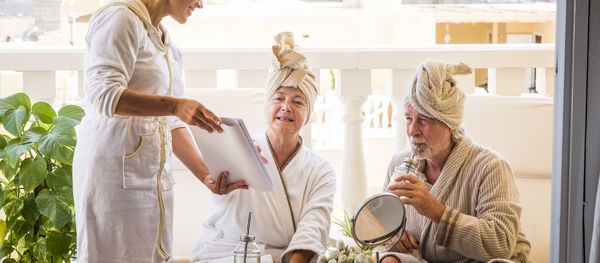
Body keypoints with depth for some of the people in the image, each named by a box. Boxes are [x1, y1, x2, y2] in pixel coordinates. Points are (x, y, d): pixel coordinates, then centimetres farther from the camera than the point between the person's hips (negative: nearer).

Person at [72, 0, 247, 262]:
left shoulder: (168, 47, 19)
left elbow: (173, 123, 14)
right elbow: (103, 94, -20)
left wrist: (206, 175, 1)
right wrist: (174, 105, -30)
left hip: (155, 172, 8)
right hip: (115, 166, -8)